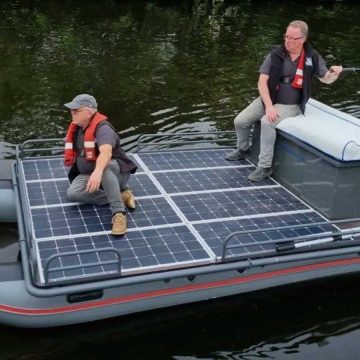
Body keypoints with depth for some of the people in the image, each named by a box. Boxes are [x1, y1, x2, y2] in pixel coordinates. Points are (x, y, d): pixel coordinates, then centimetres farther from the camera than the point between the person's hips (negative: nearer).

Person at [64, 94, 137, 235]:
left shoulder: (102, 128, -23)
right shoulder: (76, 128, 3)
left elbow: (106, 152, -44)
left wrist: (97, 171, -62)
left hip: (115, 172, -7)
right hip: (88, 175, 8)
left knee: (104, 167, -43)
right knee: (73, 193, -22)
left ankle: (119, 213, -39)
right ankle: (120, 195, -14)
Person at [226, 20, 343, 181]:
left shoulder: (312, 57, -6)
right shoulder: (275, 54, -9)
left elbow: (325, 79, 8)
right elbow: (262, 82, -12)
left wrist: (333, 73, -17)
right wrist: (269, 106, -24)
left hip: (290, 105, -3)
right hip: (268, 99, 3)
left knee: (267, 122, -31)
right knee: (240, 121, -6)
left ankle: (265, 167, -20)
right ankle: (243, 149, 27)